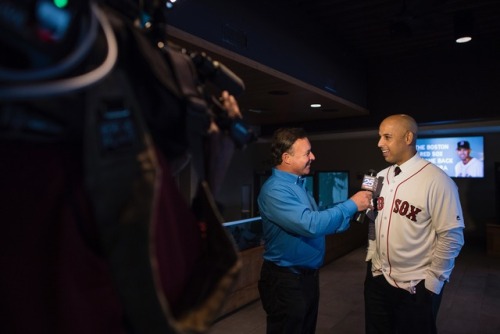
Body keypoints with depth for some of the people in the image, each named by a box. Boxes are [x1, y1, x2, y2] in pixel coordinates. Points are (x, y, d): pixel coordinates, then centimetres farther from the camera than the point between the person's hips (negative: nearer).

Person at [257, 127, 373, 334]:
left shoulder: (296, 184, 8)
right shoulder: (275, 190, -24)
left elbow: (317, 221, 12)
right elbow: (311, 224, -34)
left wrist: (352, 212, 1)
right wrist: (351, 205, -23)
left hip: (308, 275, 9)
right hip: (286, 280, -9)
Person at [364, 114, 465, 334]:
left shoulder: (437, 180, -16)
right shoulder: (380, 178, 4)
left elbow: (451, 237, -15)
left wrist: (432, 282, -11)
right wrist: (371, 258, 9)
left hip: (416, 286, -6)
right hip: (377, 279, 6)